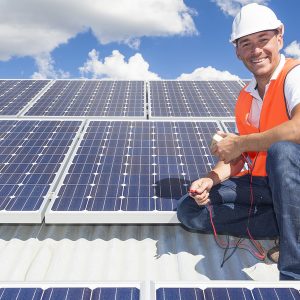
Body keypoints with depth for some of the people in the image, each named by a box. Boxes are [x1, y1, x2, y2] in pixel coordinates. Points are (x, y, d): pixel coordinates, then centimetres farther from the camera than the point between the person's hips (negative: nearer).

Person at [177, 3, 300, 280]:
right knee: (189, 211, -4)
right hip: (262, 184, 7)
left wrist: (240, 143, -19)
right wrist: (212, 179, -8)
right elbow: (237, 156, 12)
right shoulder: (245, 97, 11)